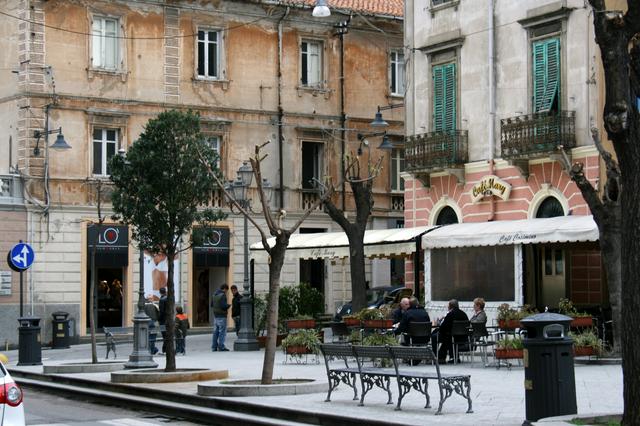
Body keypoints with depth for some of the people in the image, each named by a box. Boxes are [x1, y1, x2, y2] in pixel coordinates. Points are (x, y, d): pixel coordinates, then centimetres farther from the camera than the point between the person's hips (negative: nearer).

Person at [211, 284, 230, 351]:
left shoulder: (214, 294, 11)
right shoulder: (222, 295, -14)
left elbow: (211, 304, 16)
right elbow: (223, 306, -21)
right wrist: (228, 305, -2)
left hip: (215, 315, 8)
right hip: (222, 316, -8)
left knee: (216, 331, 10)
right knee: (222, 331, -4)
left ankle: (214, 347, 11)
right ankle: (221, 347, -4)